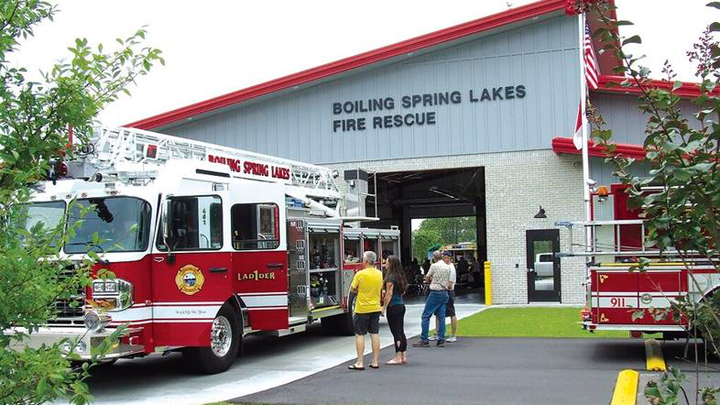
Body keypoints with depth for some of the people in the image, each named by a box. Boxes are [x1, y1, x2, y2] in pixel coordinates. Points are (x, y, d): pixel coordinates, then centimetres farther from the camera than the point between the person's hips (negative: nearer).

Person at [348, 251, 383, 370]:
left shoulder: (360, 274, -15)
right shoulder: (379, 274, 3)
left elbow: (352, 290, -5)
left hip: (362, 309, -5)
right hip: (376, 308, 5)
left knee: (360, 335, 1)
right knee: (375, 334, 9)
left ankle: (360, 363, 0)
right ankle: (375, 362, 12)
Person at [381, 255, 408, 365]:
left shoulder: (390, 277, -15)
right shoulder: (401, 275, 10)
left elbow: (389, 294, -18)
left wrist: (384, 308, -14)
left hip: (393, 306, -8)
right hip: (401, 305, 8)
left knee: (396, 332, -4)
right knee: (401, 332, 12)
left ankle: (398, 358, -1)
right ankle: (404, 356, 15)